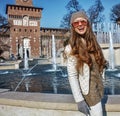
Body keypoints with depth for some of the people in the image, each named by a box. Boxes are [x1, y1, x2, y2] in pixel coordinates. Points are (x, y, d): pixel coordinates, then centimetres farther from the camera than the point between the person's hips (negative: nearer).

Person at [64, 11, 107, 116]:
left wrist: (100, 89, 16)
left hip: (98, 89, 7)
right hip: (89, 92, -6)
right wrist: (79, 100, -22)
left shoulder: (92, 42, 5)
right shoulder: (72, 48, -16)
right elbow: (72, 76, -19)